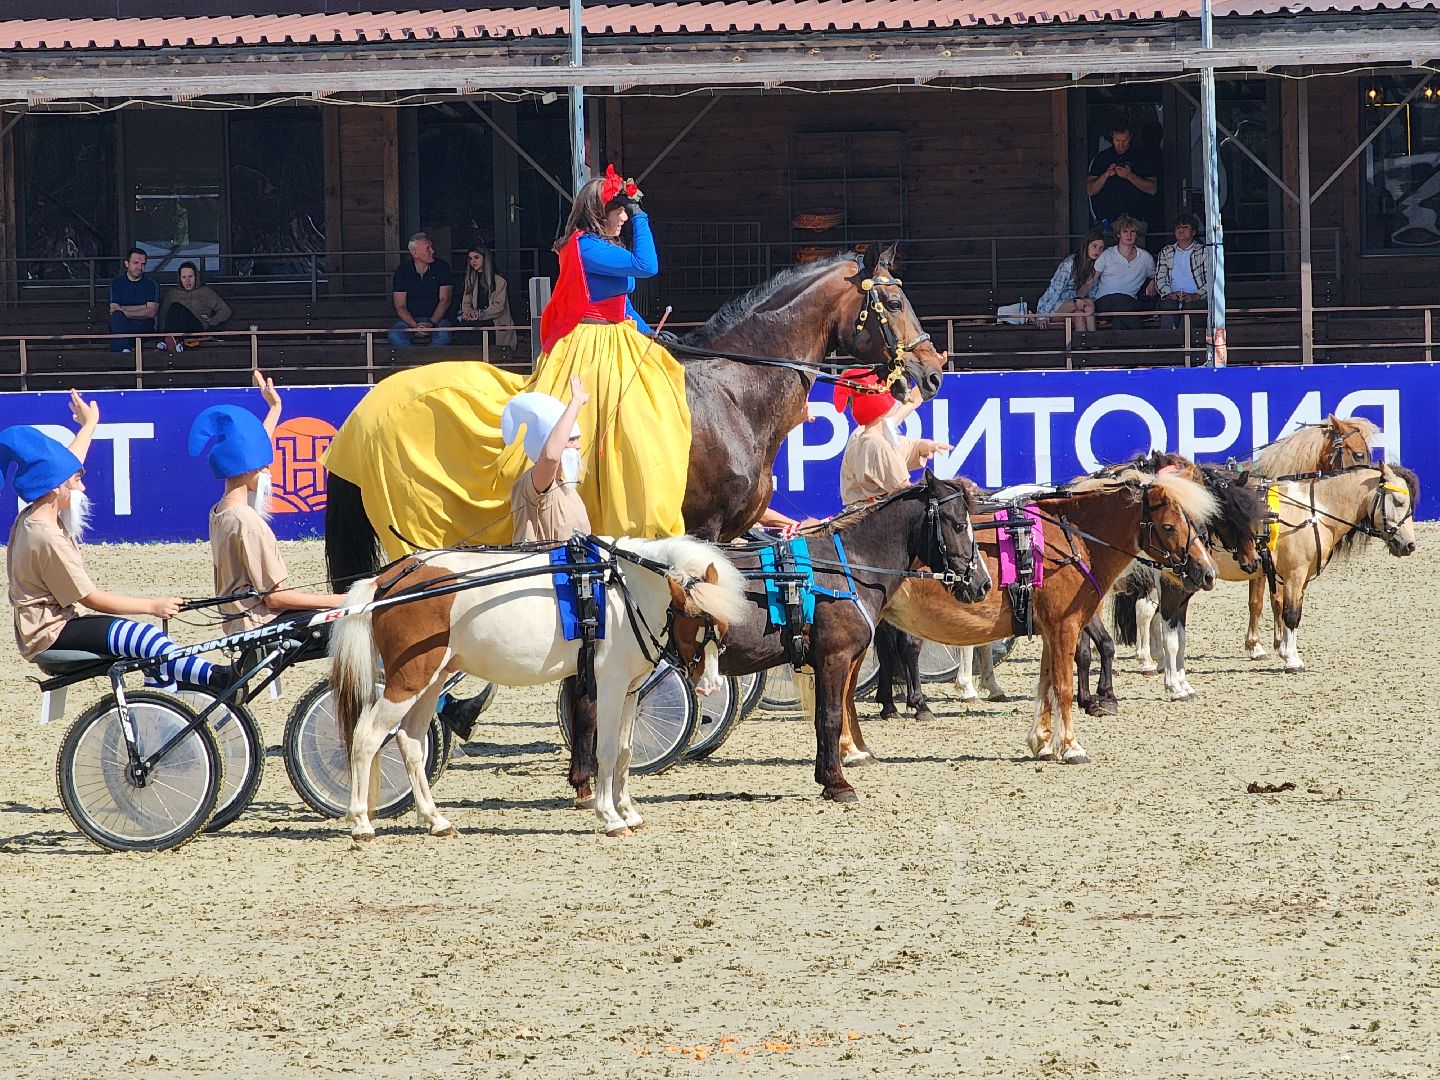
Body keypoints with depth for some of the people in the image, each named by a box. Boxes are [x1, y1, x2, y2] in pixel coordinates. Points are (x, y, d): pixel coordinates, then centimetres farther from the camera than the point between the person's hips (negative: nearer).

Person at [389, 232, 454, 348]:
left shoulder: (442, 267, 1)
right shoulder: (402, 271, 1)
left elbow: (444, 300, -4)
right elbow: (400, 307, -1)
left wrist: (431, 324, -20)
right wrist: (415, 326, -19)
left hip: (437, 319, -1)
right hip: (410, 320, 1)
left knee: (444, 336, -36)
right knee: (394, 336, -32)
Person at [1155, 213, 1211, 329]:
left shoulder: (1204, 252, 14)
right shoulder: (1166, 252, 23)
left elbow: (1210, 281, 5)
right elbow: (1159, 279, 14)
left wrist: (1196, 296, -13)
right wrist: (1170, 294, -7)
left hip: (1196, 299, -2)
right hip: (1172, 298, 2)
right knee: (1167, 305, -35)